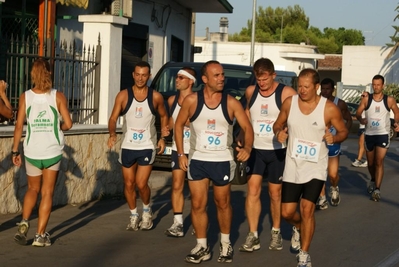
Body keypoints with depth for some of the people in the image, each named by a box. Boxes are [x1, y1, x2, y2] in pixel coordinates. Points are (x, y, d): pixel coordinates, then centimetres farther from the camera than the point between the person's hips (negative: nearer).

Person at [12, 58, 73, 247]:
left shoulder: (25, 97, -3)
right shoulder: (58, 96, -5)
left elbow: (19, 126, -4)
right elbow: (68, 124, -8)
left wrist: (15, 151, 4)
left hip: (32, 151, 1)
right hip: (53, 151, -1)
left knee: (32, 190, 21)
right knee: (47, 193, 9)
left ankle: (24, 223, 1)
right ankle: (40, 235, 7)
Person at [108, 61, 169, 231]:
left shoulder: (155, 97, -3)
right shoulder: (123, 95, -5)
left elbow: (163, 116, 12)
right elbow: (113, 118, -8)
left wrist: (162, 137, 4)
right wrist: (112, 134, -27)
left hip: (147, 146, -1)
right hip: (127, 146, 1)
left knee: (141, 184, -8)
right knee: (129, 184, 8)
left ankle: (147, 211, 20)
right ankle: (134, 216, 28)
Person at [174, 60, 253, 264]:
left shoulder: (231, 103, -6)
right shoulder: (192, 100, -5)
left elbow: (247, 127, -6)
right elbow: (179, 125, 5)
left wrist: (247, 147, -26)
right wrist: (180, 154, 0)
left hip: (222, 161, 0)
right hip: (197, 160, 1)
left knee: (223, 203, 12)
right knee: (198, 205, 2)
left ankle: (225, 243, 29)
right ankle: (202, 247, 14)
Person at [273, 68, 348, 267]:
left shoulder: (329, 108, -12)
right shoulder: (289, 102, -5)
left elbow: (343, 131, 0)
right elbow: (278, 124, 9)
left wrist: (335, 138, -22)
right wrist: (278, 132, -14)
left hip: (316, 167, -3)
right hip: (293, 166, 3)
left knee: (307, 209, -10)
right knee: (287, 212, 5)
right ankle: (298, 228, 43)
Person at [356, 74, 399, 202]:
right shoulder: (366, 99, 0)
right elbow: (358, 112, 0)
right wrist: (361, 119, -21)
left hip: (383, 134, -2)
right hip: (369, 134, 2)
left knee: (379, 162, -14)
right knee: (370, 163, 14)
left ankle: (377, 189, -15)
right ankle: (373, 180, 42)